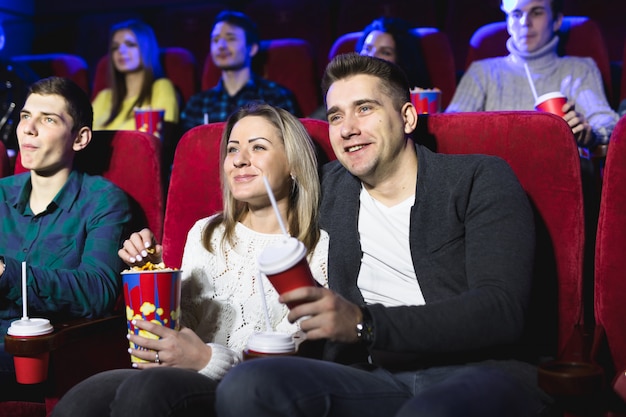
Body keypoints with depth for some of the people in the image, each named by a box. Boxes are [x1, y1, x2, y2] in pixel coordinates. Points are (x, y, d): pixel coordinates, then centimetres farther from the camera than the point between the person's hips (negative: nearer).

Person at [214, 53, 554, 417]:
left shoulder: (481, 180, 3)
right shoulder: (330, 187, 17)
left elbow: (502, 311, -10)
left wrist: (365, 324, -18)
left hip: (480, 373, -3)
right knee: (244, 387, -25)